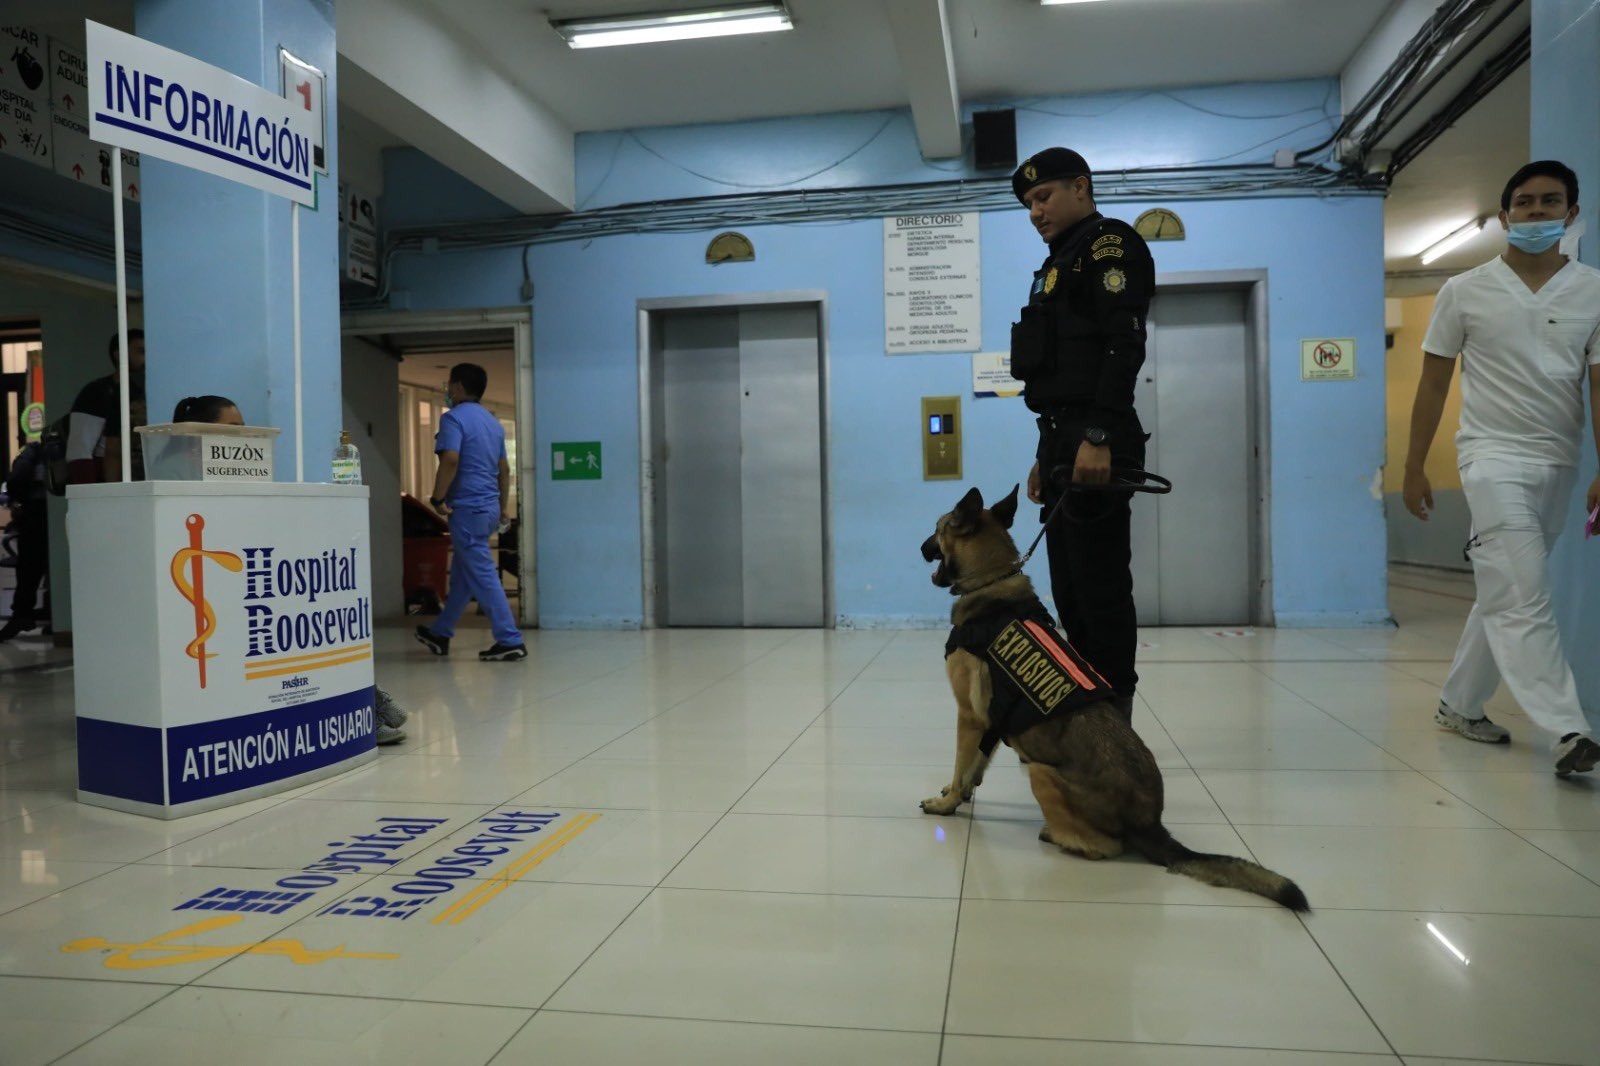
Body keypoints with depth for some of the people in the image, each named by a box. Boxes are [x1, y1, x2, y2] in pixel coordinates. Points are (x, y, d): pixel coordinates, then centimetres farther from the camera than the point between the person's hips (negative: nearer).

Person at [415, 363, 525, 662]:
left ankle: (510, 641, -7)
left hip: (468, 507, -9)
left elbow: (450, 460, -23)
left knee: (482, 576, -6)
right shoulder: (493, 422, 16)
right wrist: (503, 507, 24)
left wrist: (438, 498, -14)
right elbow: (504, 469, 19)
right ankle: (440, 634, 29)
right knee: (461, 575, 17)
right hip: (489, 507, 9)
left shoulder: (454, 418, -10)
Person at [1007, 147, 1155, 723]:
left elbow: (1123, 346, -16)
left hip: (1094, 449, -10)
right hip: (1063, 445, 10)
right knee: (1072, 596, 11)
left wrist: (1099, 438, -24)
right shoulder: (1063, 261, 26)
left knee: (1101, 593, -7)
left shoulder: (1110, 244, -3)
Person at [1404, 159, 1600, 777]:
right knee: (1523, 599, -14)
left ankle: (1459, 705, 24)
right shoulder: (1465, 292, 1)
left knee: (1506, 596, 11)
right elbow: (1433, 385, 4)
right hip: (1494, 459, -3)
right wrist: (1413, 468, 2)